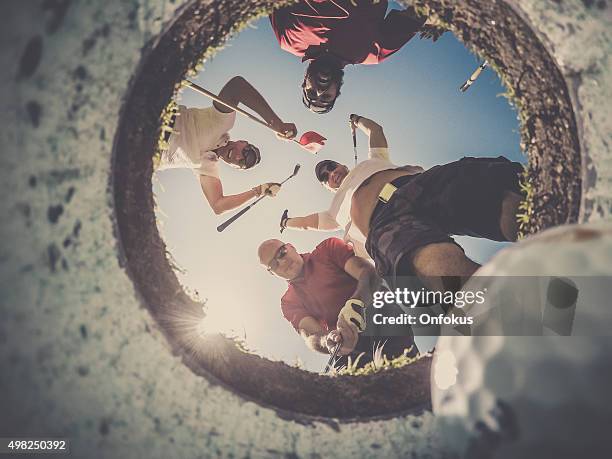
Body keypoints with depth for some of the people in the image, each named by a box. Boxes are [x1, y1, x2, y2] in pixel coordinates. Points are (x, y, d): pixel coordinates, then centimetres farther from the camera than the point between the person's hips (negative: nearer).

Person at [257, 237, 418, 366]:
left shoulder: (328, 249, 12)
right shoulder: (289, 303, 17)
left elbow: (370, 274, -4)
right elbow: (311, 338, -1)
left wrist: (355, 304, -25)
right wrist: (327, 341, -27)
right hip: (353, 350, 4)